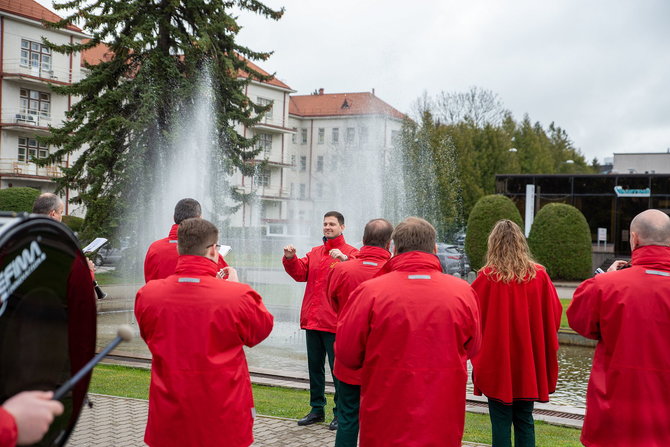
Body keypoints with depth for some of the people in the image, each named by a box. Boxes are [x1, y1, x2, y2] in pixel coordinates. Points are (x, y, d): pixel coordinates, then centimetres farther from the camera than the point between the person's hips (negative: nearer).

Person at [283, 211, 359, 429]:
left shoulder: (351, 253, -3)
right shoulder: (315, 253, 15)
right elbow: (300, 272, 4)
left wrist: (344, 259, -36)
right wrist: (290, 259, -13)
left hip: (335, 322, -6)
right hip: (312, 320, 6)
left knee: (338, 368, 1)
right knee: (314, 366, 14)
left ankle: (340, 413, 12)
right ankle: (317, 409, 25)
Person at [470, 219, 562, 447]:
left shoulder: (487, 277, -12)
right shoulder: (539, 275, -3)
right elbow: (555, 315, 3)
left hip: (497, 362, -3)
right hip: (529, 362, 3)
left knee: (501, 421, 5)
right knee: (525, 420, 14)